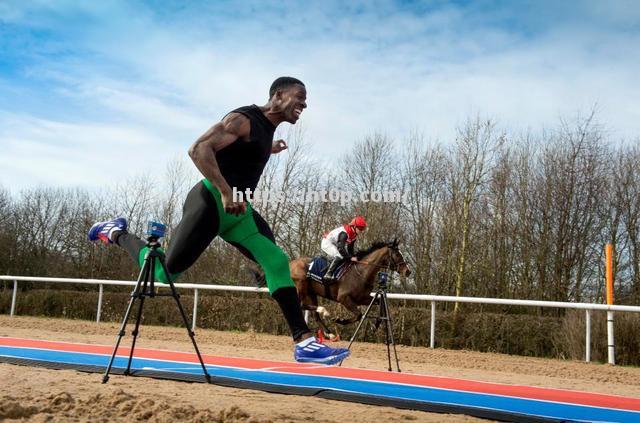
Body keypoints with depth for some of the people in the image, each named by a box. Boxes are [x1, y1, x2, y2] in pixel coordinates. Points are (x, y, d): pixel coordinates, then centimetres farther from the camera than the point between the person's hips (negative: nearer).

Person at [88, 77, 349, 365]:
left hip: (237, 211, 8)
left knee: (277, 262, -7)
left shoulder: (266, 127, 16)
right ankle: (116, 233, 27)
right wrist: (225, 192, -32)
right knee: (165, 272, 0)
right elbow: (198, 149, -26)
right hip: (211, 203, -8)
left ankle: (304, 342, -9)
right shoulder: (243, 119, -14)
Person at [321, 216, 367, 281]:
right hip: (327, 243, -10)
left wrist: (352, 256, -2)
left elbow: (350, 248, 9)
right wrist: (351, 257, -35)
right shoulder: (344, 233, -31)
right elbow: (340, 248, -36)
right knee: (339, 256, -28)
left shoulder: (354, 235, -1)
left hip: (334, 245, 10)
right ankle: (328, 275, -29)